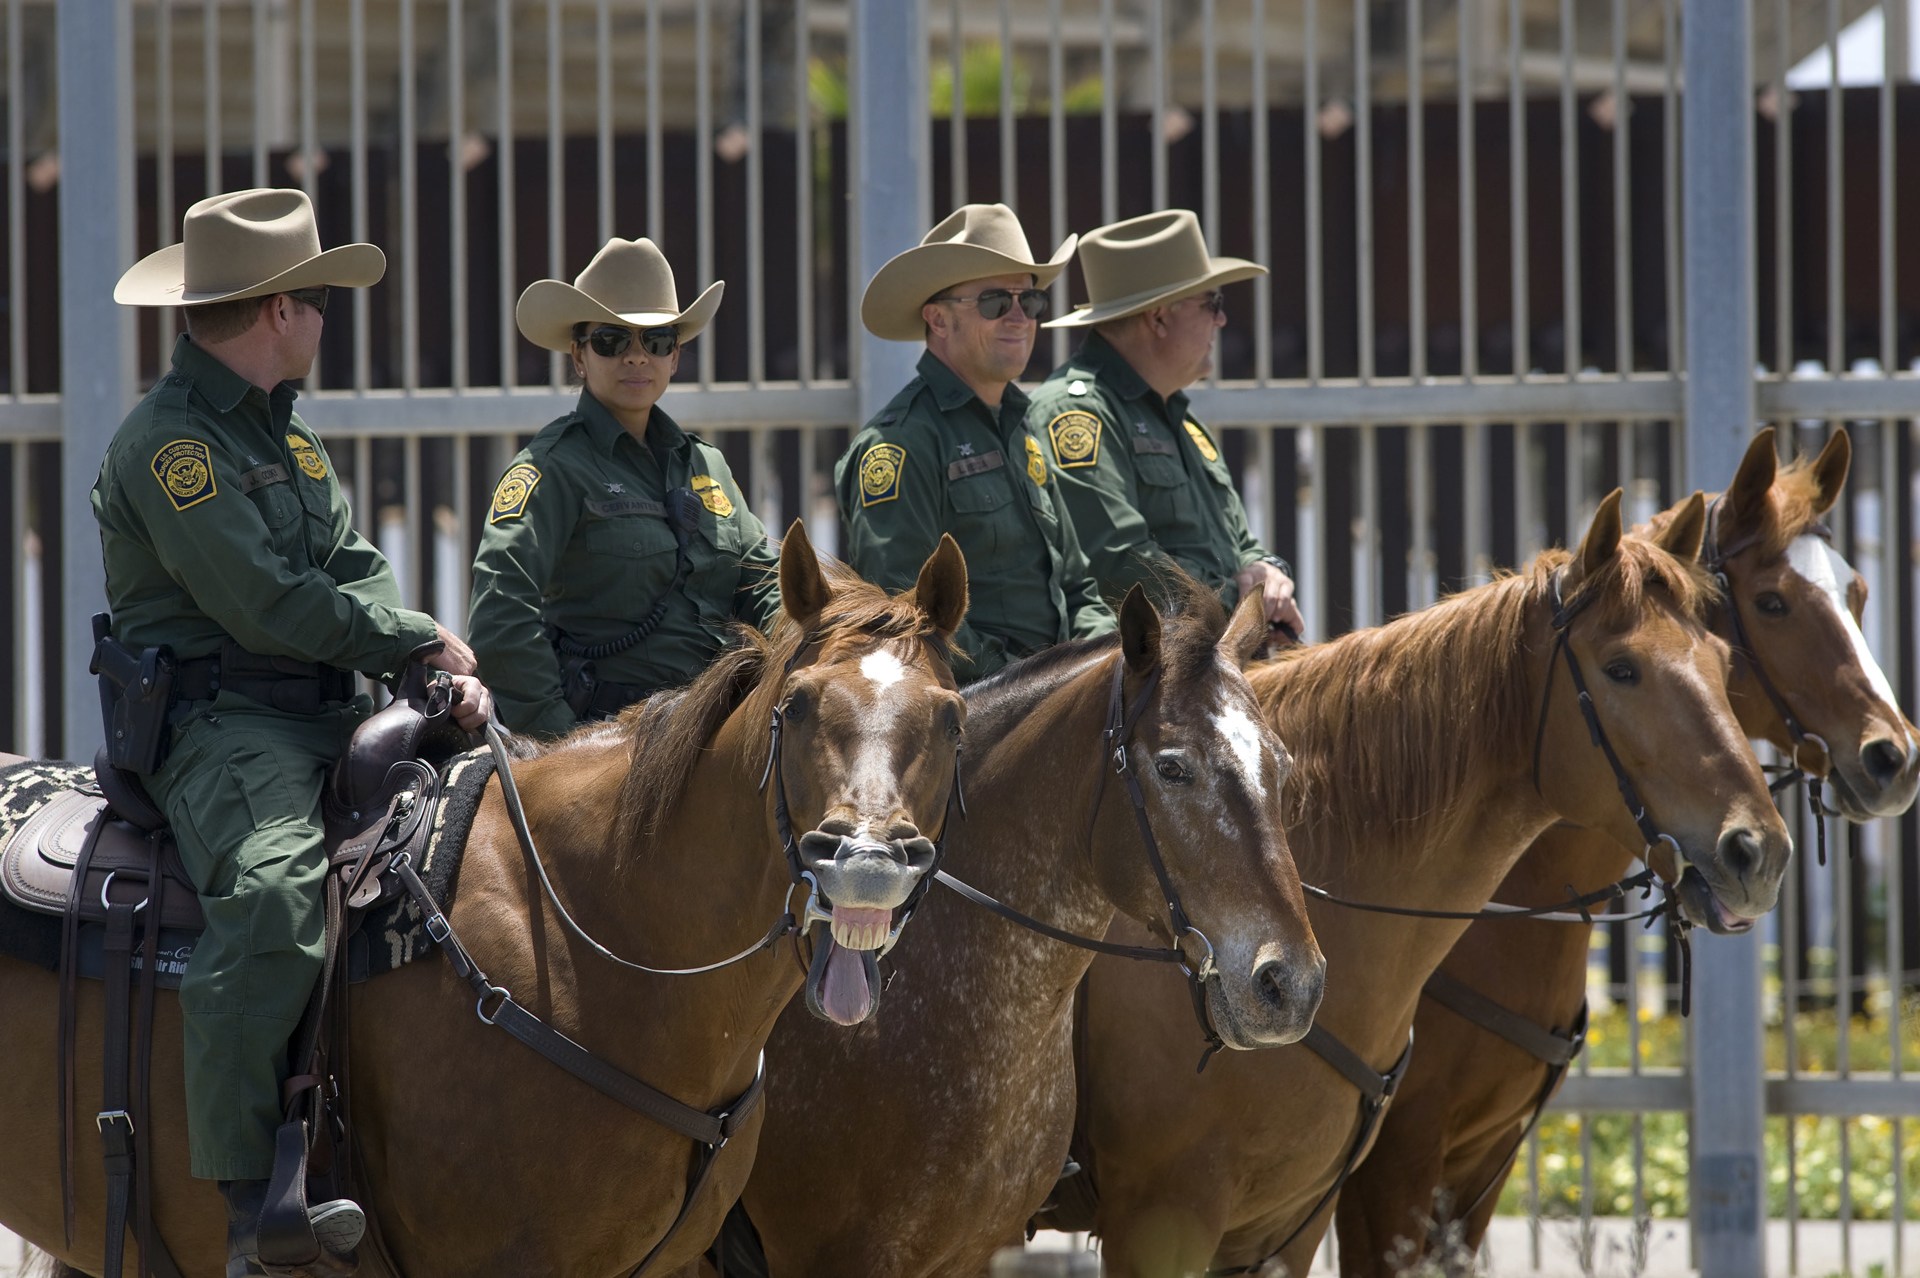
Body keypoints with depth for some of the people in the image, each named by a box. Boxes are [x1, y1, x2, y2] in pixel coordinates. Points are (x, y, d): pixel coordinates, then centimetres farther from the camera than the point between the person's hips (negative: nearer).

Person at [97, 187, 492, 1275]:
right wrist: (425, 645, -6)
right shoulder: (170, 442, -10)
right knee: (274, 892, -35)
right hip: (220, 722, -9)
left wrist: (440, 666, -4)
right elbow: (270, 606, -17)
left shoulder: (288, 431, 22)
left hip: (330, 715, 9)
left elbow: (356, 575, 17)